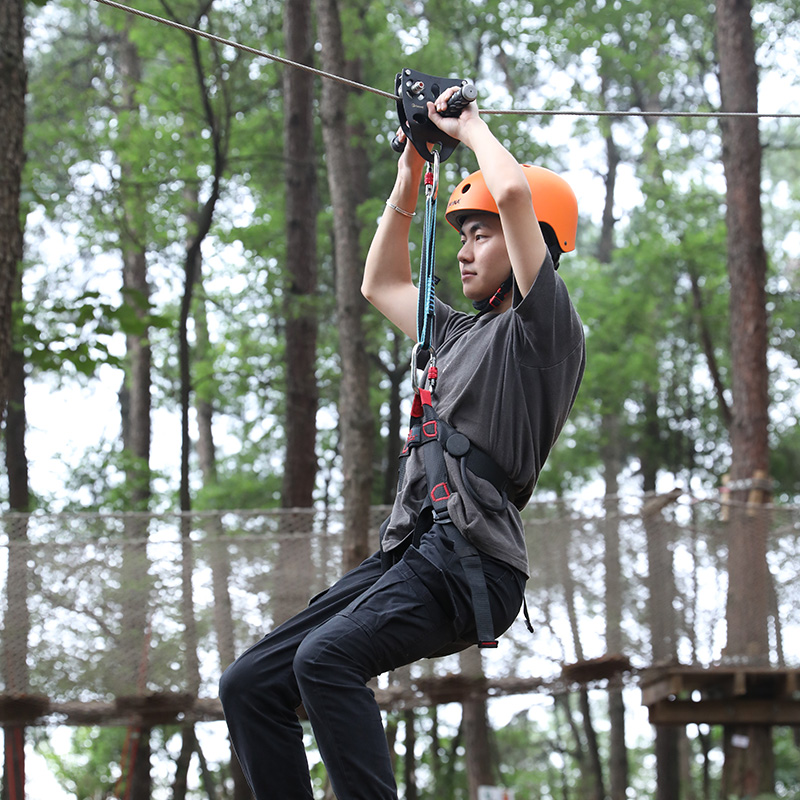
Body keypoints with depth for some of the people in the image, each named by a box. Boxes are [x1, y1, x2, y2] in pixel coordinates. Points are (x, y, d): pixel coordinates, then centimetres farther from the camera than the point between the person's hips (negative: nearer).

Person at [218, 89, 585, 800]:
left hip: (472, 561, -9)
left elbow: (515, 191, -13)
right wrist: (411, 177, 35)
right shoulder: (465, 334, 28)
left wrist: (471, 127, 5)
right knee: (250, 684, -1)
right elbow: (382, 284, 43)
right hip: (409, 551, 9)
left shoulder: (546, 327, 1)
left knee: (325, 657, -33)